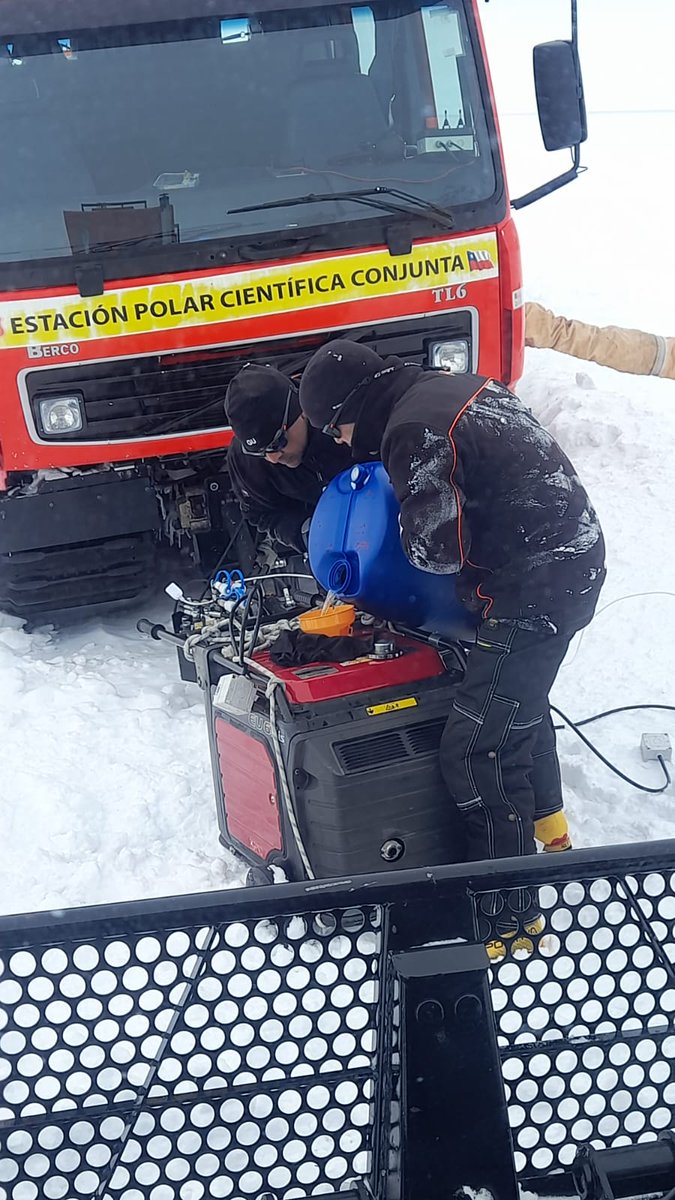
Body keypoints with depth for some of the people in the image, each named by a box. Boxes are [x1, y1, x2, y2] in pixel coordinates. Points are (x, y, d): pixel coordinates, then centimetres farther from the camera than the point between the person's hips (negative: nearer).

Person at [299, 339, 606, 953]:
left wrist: (406, 516, -2)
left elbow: (437, 550, -22)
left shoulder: (414, 431, -19)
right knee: (519, 694, 31)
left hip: (536, 590, -10)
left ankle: (508, 915, 0)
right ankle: (545, 825, 51)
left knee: (478, 752, -7)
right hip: (579, 554, 10)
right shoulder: (452, 385, 11)